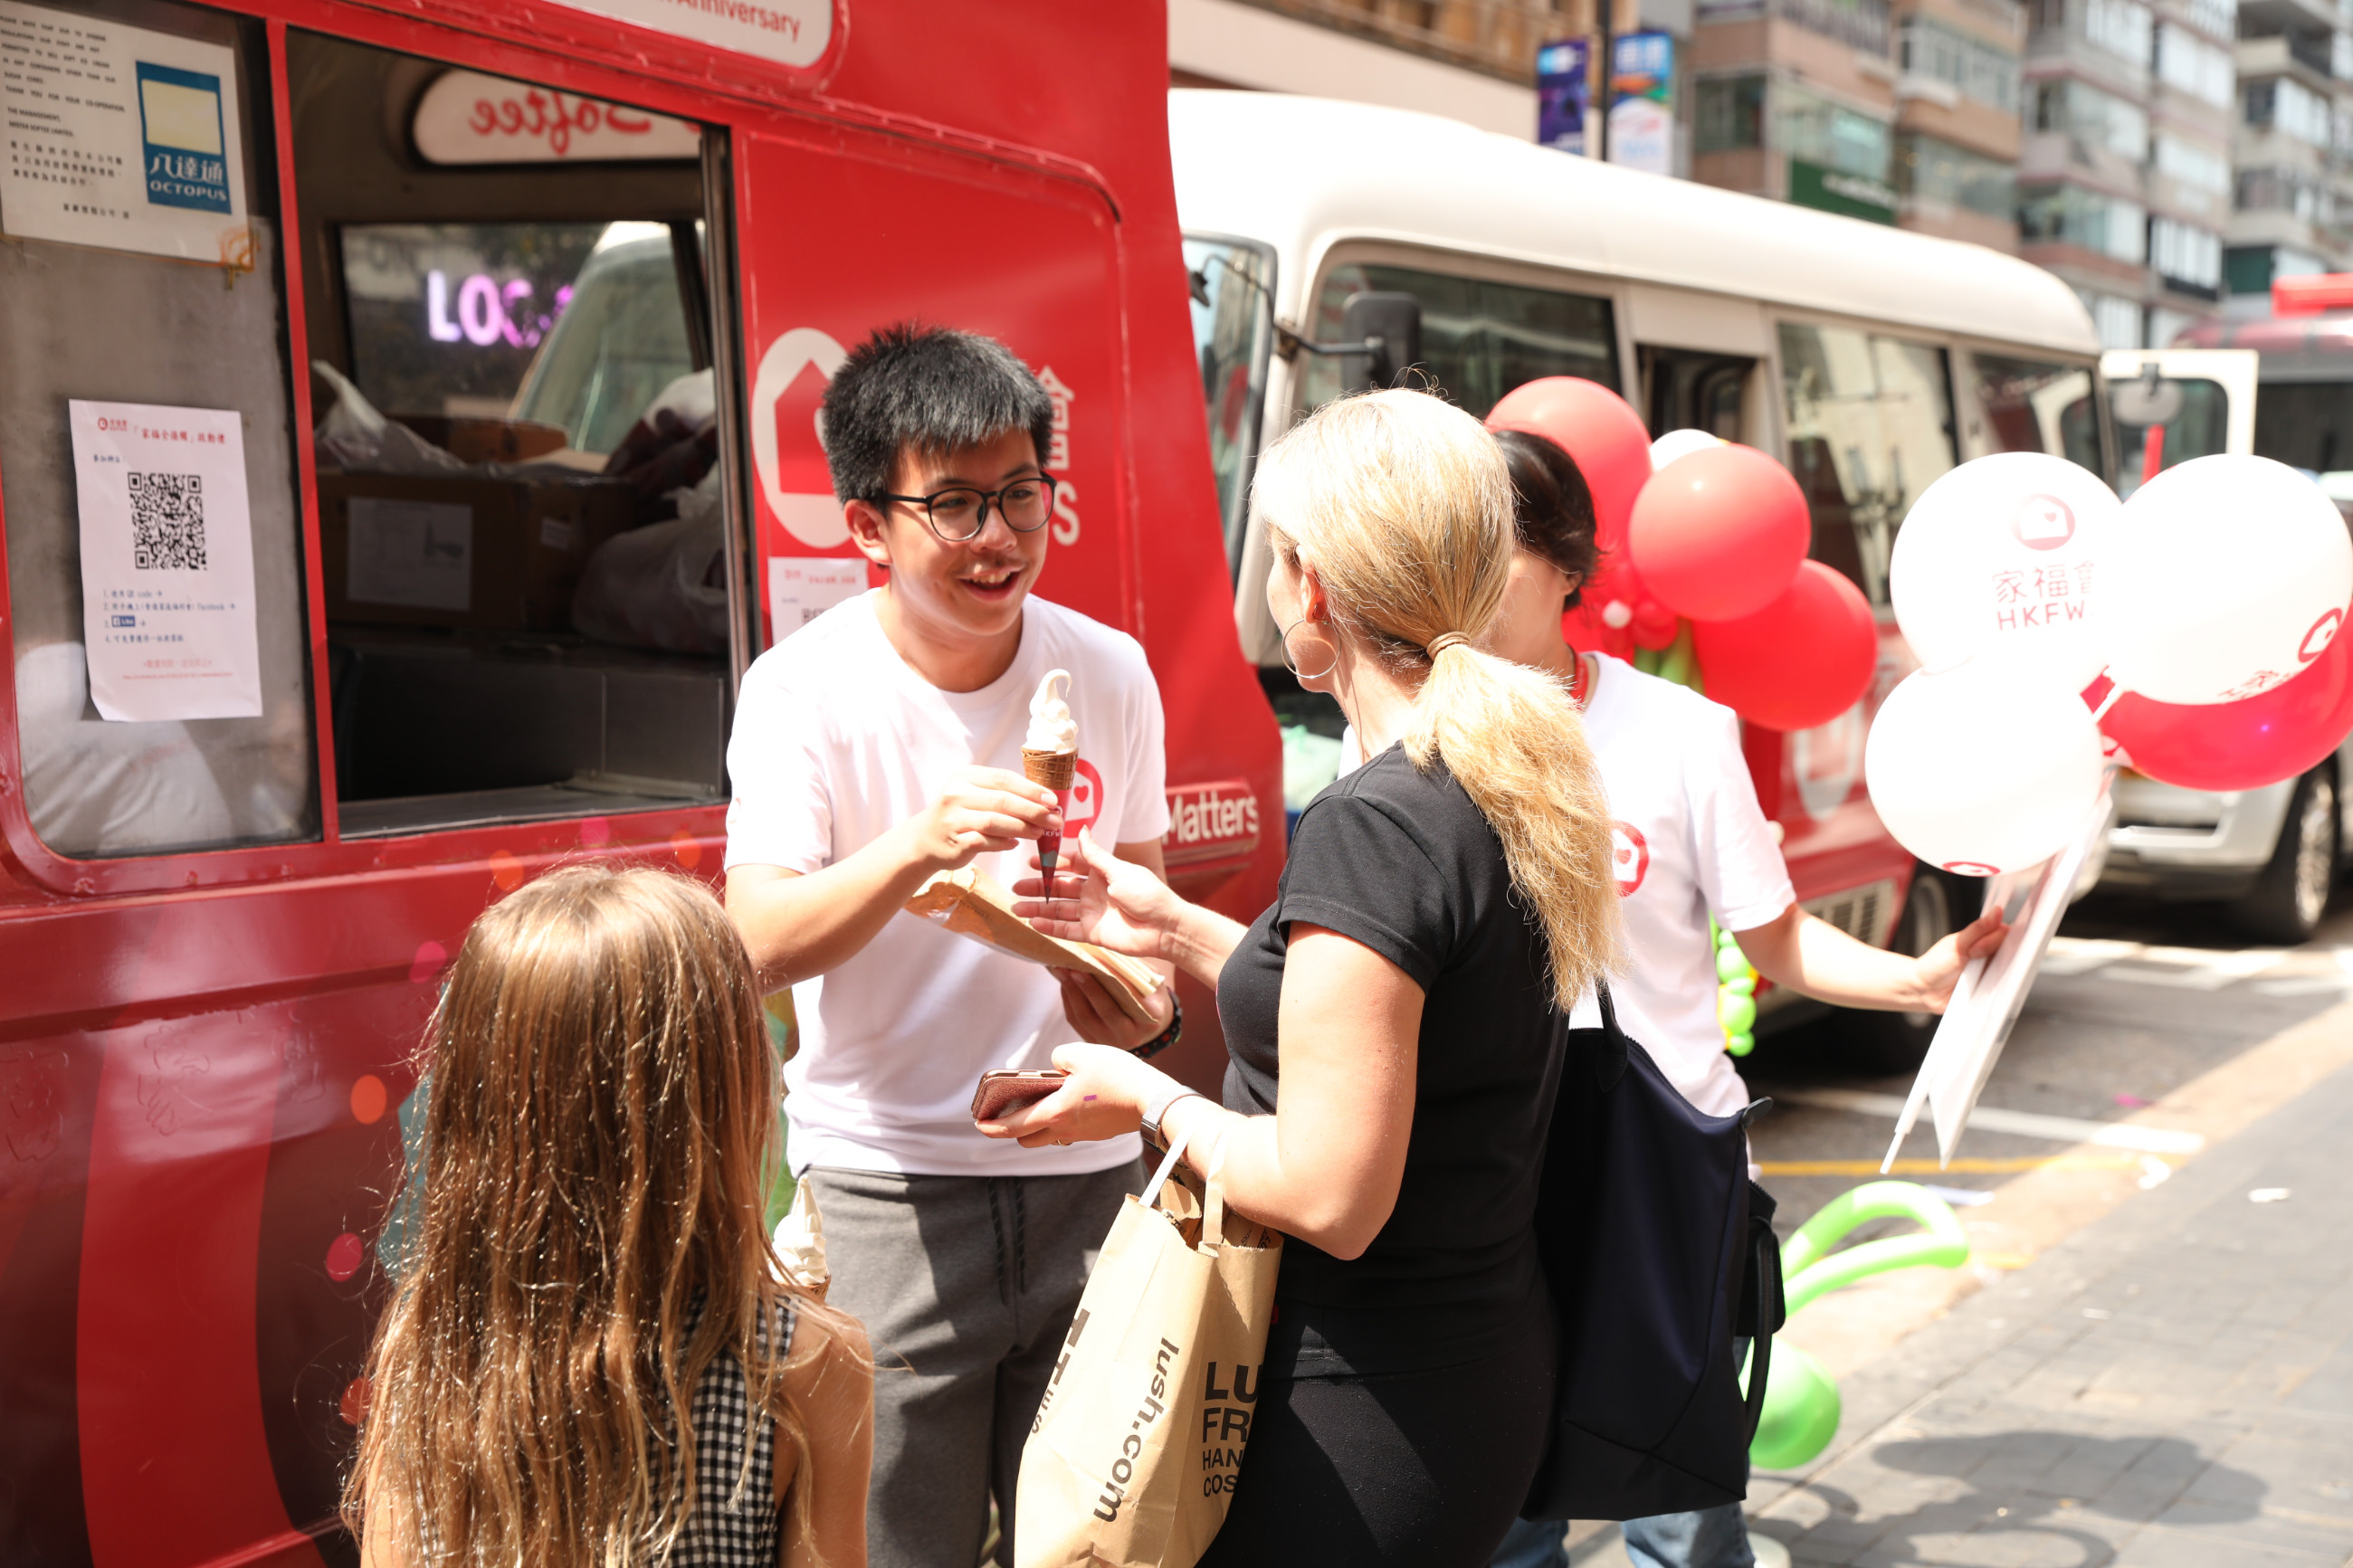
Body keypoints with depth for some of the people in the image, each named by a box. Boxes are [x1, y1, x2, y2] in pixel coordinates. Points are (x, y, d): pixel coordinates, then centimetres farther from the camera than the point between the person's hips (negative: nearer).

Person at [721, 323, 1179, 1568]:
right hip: (886, 1189, -3)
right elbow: (760, 942, -19)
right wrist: (916, 846, -36)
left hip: (1085, 1176, 3)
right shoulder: (805, 687, -8)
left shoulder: (1108, 673, 2)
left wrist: (1145, 1005, -8)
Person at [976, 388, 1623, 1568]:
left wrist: (1146, 1101, -8)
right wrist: (1182, 934, 17)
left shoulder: (1374, 827, -23)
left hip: (1370, 1410, -8)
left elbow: (1328, 1194, -24)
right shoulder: (1515, 788, 4)